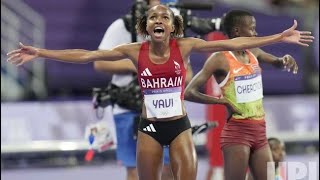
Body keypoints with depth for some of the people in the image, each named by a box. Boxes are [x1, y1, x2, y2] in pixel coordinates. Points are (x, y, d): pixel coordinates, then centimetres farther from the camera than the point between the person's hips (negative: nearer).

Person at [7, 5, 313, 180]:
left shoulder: (185, 46, -5)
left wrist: (280, 37, -12)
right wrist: (40, 53, -8)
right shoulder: (135, 51, -5)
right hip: (149, 127, 1)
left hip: (180, 126, -1)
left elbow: (231, 44, -8)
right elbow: (86, 55, -5)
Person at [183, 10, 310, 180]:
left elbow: (277, 62, 28)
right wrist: (222, 101, -16)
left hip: (260, 132, 8)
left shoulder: (253, 53, 8)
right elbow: (189, 92, -15)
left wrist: (285, 60, 5)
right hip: (237, 131, -8)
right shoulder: (220, 59, -12)